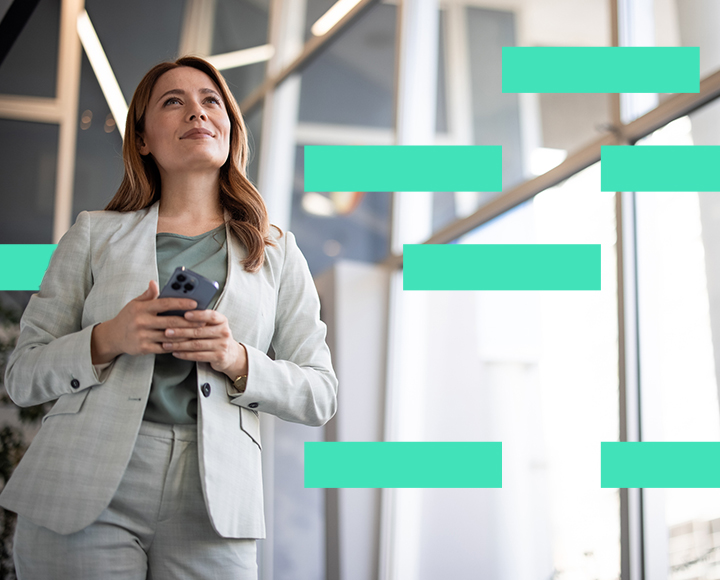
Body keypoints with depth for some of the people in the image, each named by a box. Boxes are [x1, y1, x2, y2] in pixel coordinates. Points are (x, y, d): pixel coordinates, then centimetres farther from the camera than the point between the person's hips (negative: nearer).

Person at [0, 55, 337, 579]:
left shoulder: (275, 251, 12)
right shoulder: (95, 235, 10)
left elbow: (320, 395, 8)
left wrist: (240, 362, -10)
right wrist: (106, 340, -11)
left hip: (209, 505, 1)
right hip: (85, 493, 0)